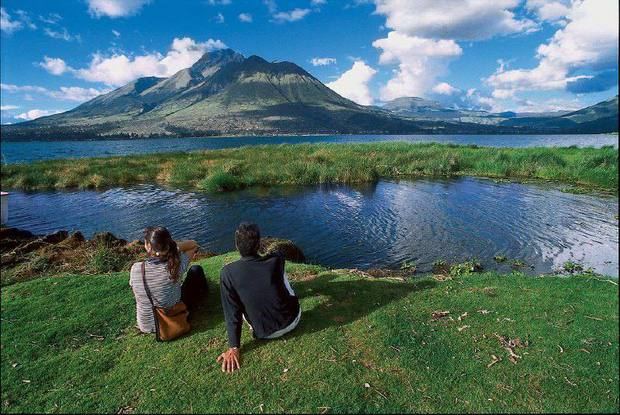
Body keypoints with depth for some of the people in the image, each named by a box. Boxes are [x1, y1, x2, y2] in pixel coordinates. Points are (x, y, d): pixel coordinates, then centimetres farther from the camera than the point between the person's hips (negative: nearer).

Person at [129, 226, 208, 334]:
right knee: (196, 270, 14)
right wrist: (173, 245, -23)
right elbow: (193, 245, -9)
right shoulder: (176, 266, -29)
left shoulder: (135, 269, -25)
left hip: (146, 326, 2)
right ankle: (202, 293, 46)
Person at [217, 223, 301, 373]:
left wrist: (233, 348, -6)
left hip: (266, 334, 0)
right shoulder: (277, 261, -15)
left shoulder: (228, 273, -18)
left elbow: (232, 312, -15)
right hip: (293, 320, 1)